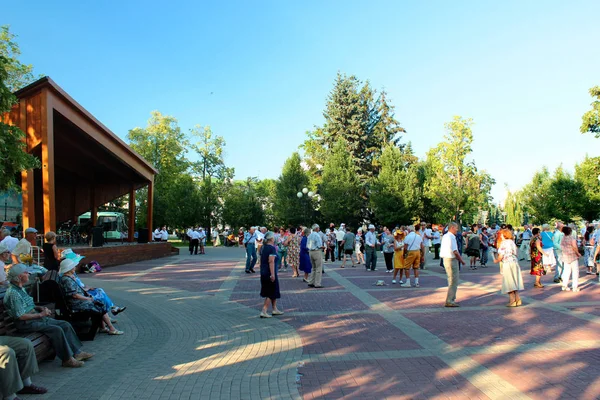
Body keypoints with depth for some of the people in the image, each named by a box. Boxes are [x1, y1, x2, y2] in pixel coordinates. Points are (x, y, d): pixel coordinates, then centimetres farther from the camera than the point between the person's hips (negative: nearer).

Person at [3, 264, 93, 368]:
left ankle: (77, 352, 0)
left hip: (36, 317, 10)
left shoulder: (20, 289, 14)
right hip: (26, 324, -10)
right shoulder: (13, 293, -18)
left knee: (66, 325, -2)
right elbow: (21, 316, -23)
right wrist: (40, 314, -14)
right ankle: (67, 359, -15)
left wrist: (40, 308, 7)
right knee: (57, 330, -25)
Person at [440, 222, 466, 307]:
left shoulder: (445, 236, 14)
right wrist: (461, 260, -6)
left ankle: (451, 299, 26)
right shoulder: (451, 237, -16)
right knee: (453, 282, -6)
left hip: (445, 259, 10)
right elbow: (455, 251, -18)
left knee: (451, 281, 18)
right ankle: (449, 301, -4)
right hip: (451, 260, -10)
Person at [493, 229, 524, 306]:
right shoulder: (513, 242, 10)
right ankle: (517, 300, 13)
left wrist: (496, 260, 3)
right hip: (515, 262, 7)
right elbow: (516, 253, 13)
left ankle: (512, 301, -2)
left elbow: (501, 256, -14)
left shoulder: (504, 243, -11)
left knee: (509, 283, -2)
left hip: (507, 264, -7)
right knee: (514, 282, 13)